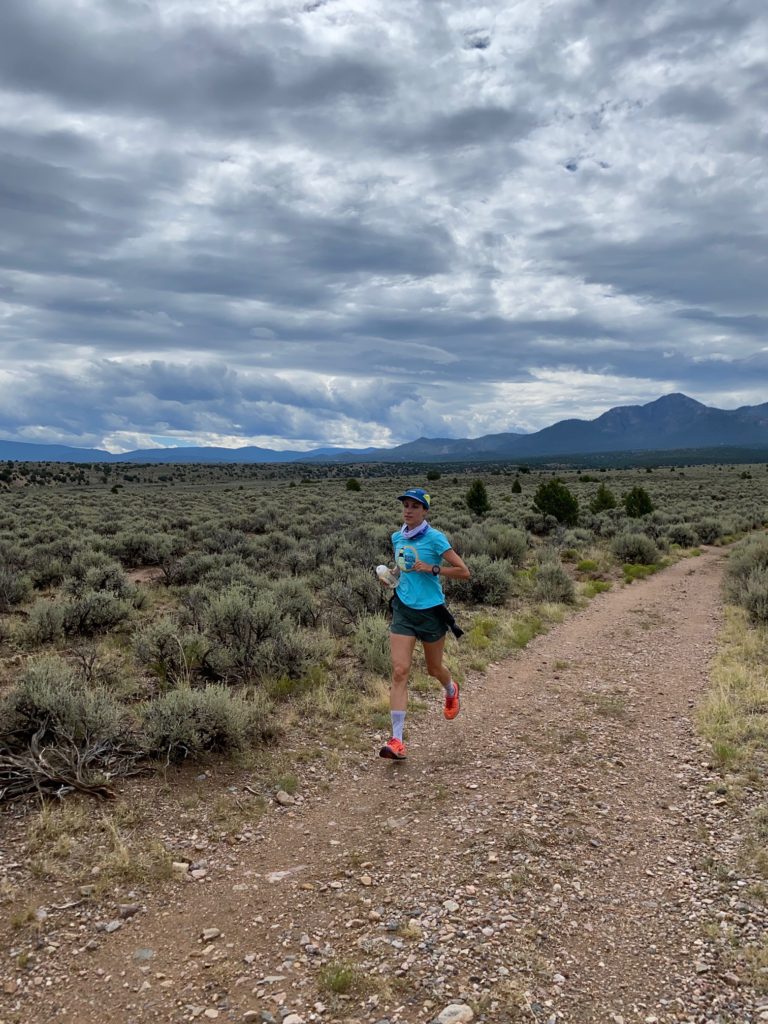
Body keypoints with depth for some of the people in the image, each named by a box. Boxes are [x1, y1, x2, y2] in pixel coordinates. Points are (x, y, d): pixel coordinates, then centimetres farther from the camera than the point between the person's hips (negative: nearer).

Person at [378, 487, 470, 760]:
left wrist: (431, 568, -21)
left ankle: (451, 690, 54)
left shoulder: (435, 538, -11)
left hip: (431, 611, -3)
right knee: (400, 671, -9)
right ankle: (397, 740, -9)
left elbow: (463, 572, -11)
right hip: (403, 610, 4)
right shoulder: (397, 538, 6)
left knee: (434, 669, 15)